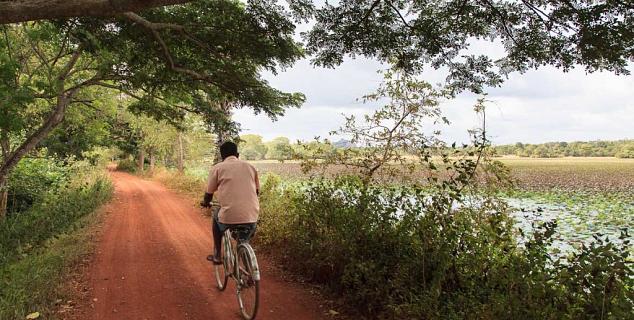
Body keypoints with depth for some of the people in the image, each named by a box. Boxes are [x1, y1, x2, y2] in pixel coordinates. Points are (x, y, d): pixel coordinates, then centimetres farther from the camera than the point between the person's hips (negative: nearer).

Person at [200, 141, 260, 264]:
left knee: (216, 215, 31)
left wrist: (205, 203, 34)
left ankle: (217, 255, 32)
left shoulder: (217, 168, 5)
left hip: (229, 217, -2)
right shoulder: (250, 167, 14)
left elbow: (209, 193, 12)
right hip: (252, 217, 2)